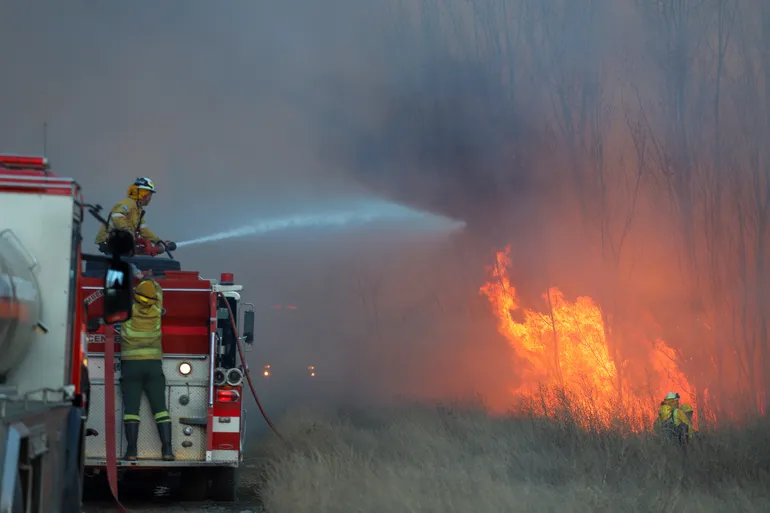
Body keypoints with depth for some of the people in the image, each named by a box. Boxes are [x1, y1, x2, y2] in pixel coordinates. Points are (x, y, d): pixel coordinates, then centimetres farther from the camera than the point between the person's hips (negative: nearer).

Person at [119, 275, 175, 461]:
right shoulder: (156, 311, -1)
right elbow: (158, 291, 20)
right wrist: (149, 278, 36)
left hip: (130, 365, -2)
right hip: (154, 365, 2)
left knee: (131, 409, -3)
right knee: (160, 408, 1)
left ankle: (131, 450, -9)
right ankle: (167, 449, -6)